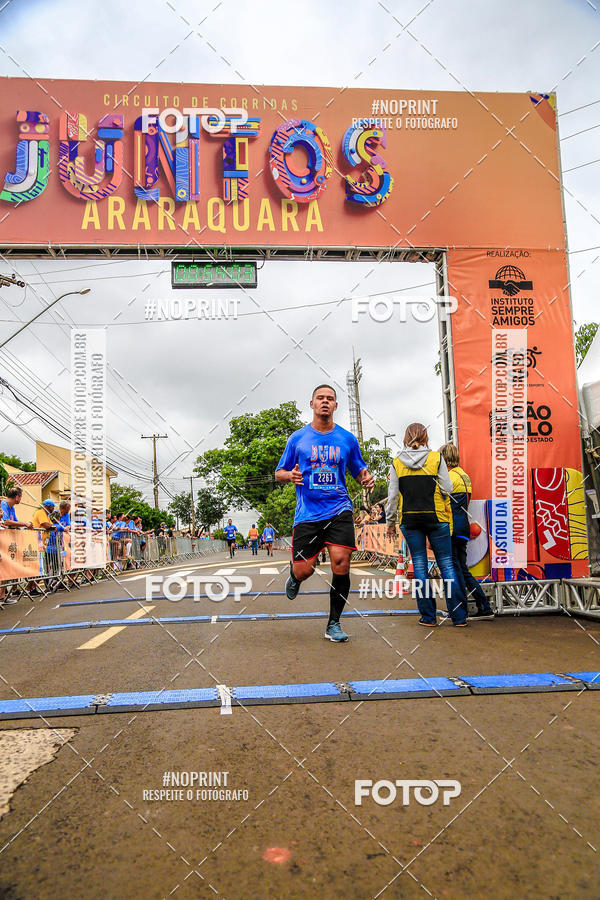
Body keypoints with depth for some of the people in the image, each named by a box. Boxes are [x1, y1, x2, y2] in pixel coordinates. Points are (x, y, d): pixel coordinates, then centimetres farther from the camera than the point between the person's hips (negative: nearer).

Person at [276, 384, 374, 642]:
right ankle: (294, 576, 37)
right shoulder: (298, 438, 6)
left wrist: (366, 479, -7)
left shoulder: (347, 439, 9)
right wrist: (290, 476, -13)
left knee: (341, 563, -13)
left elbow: (359, 471, 17)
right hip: (307, 512, 0)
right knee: (303, 571, -3)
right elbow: (279, 473, 11)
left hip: (339, 510, 1)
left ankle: (334, 624, 6)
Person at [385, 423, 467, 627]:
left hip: (410, 520, 1)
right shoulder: (436, 458, -2)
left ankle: (428, 616, 10)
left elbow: (393, 496, 1)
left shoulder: (396, 463, 2)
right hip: (436, 518, -1)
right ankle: (458, 616, 7)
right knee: (446, 563, 6)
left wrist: (391, 522, 9)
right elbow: (447, 489, -5)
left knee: (419, 565, 8)